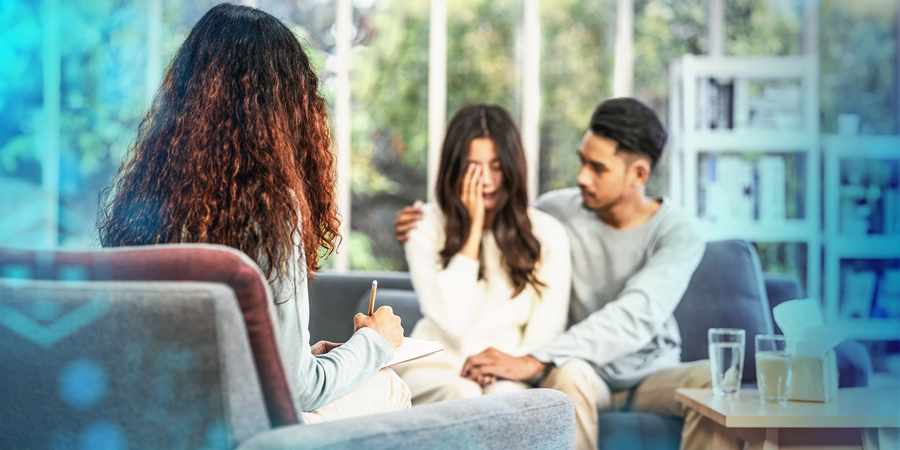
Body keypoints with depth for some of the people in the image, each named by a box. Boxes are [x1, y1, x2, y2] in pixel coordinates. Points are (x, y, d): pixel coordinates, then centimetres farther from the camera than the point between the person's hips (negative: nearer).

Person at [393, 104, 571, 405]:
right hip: (436, 364, -1)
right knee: (462, 395, -35)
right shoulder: (426, 225, 1)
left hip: (509, 374, 1)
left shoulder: (546, 234, 4)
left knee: (505, 395, -35)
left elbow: (544, 334, 3)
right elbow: (451, 321, -13)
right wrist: (473, 228, -10)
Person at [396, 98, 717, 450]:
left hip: (651, 372, 0)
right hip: (584, 371, 1)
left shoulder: (677, 233, -13)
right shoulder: (558, 210, -5)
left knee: (710, 378, -32)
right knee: (569, 372, -36)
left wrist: (531, 361, -38)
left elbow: (633, 319, -28)